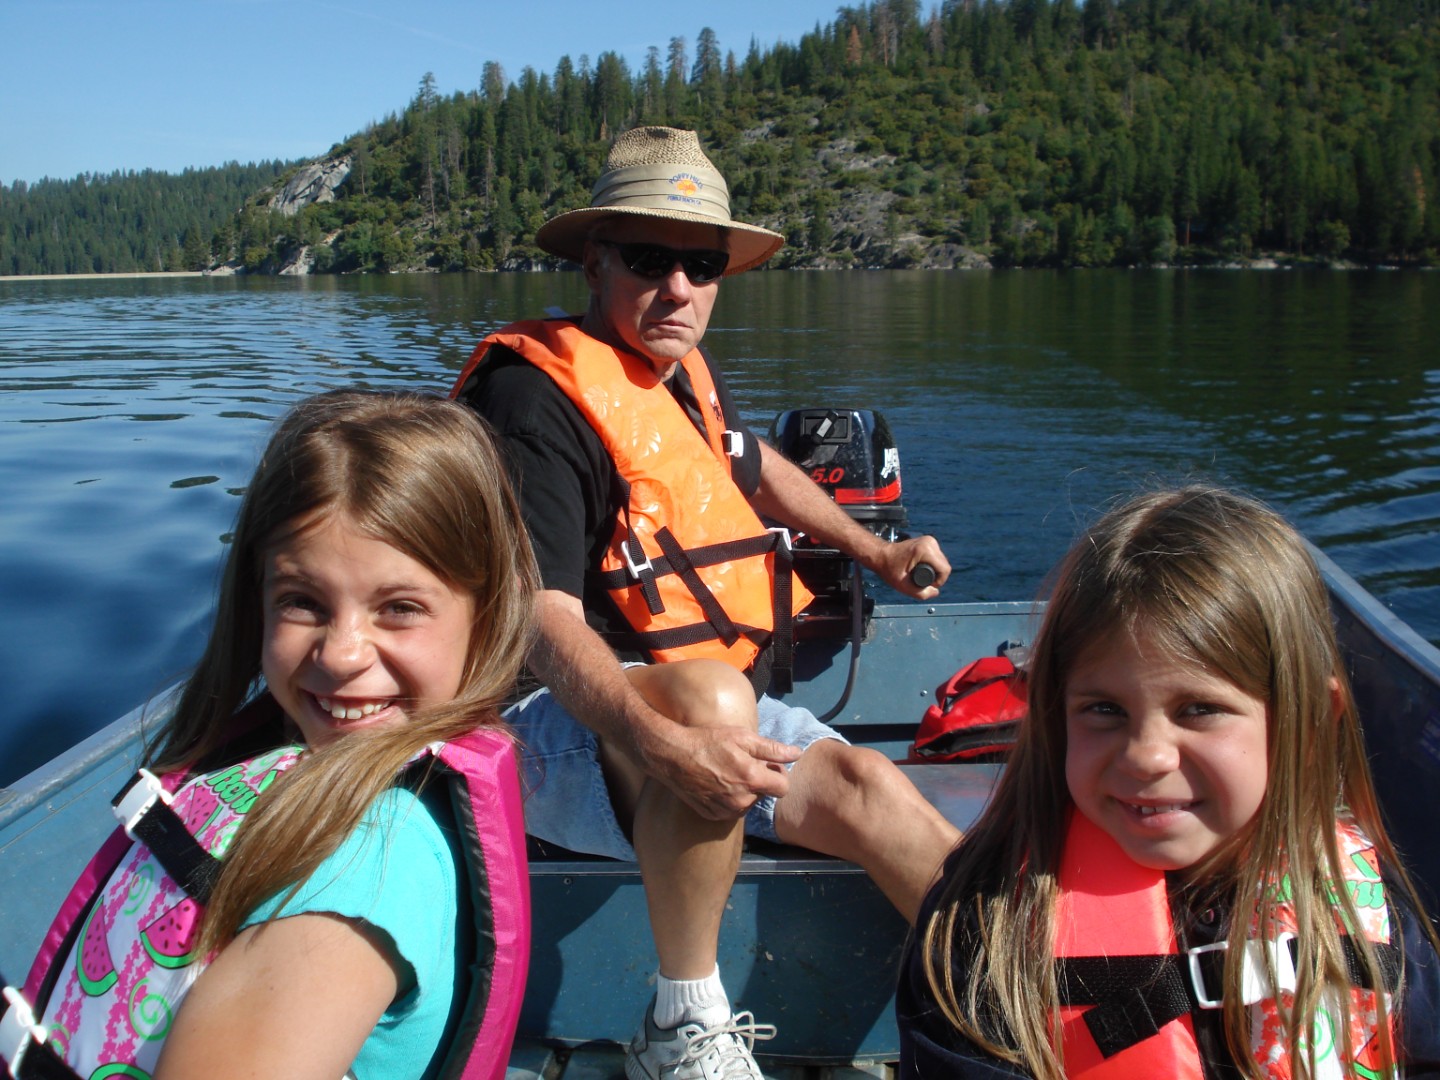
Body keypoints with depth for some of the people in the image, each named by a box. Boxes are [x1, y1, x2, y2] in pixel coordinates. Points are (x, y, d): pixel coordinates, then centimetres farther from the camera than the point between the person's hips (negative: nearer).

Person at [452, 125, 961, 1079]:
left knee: (867, 788, -11)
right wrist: (660, 742, -43)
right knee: (712, 690, -37)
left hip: (719, 706, 8)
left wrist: (876, 551, 36)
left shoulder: (689, 374, 11)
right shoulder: (537, 398, -16)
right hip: (558, 725, -8)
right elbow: (544, 618, -27)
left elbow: (752, 466, 33)